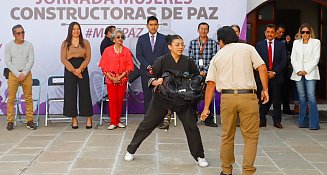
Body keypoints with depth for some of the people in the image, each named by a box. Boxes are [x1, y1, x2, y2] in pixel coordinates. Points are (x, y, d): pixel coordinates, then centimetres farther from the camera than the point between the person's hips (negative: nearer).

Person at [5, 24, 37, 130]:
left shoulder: (29, 45, 5)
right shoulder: (9, 46, 3)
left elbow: (31, 61, 0)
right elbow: (8, 62, -2)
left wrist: (24, 73, -11)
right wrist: (17, 74, -11)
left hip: (26, 74, 1)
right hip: (13, 74, -1)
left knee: (28, 98, 1)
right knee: (11, 98, -1)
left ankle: (30, 121, 4)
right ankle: (10, 121, 3)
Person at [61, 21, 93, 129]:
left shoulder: (85, 43, 7)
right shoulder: (65, 43, 6)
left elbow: (88, 58, 1)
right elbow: (63, 59, -1)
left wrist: (80, 69, -13)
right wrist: (73, 70, -11)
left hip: (83, 70, 0)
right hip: (69, 70, 0)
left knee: (85, 93, -1)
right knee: (70, 94, 0)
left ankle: (89, 118, 4)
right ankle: (74, 119, 7)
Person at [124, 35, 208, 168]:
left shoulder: (188, 62, -2)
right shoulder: (162, 60, -7)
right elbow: (151, 78, -5)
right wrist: (156, 82, -26)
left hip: (183, 100, 1)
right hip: (162, 98, -1)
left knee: (192, 127, 1)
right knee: (147, 124, 5)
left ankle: (199, 156, 17)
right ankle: (131, 151, 22)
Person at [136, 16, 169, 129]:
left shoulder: (163, 38, 7)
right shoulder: (141, 39, 9)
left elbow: (167, 55, 4)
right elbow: (139, 55, 3)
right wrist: (148, 66, -8)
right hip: (146, 72, 0)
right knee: (147, 97, 1)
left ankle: (160, 120, 0)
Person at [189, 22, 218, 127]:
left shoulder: (213, 43, 3)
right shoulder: (192, 43, 7)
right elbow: (190, 59, 5)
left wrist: (205, 71, -9)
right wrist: (198, 71, -4)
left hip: (208, 73, -1)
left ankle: (208, 119, 7)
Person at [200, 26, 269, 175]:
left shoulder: (217, 57, 13)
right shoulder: (248, 48, 7)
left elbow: (211, 84, 10)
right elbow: (262, 68, -3)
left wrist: (206, 108, 13)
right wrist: (265, 90, 4)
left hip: (227, 97, 2)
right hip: (248, 96, -2)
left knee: (227, 136, 15)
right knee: (251, 136, 6)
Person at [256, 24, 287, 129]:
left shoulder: (281, 45, 8)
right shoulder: (259, 45, 7)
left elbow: (284, 61, 1)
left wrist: (274, 72, -10)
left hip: (277, 76, 0)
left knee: (277, 100, 3)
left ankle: (277, 121, 11)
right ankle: (262, 120, 10)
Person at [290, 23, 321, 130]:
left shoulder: (316, 42, 6)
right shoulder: (296, 43, 15)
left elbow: (316, 58, -1)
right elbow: (293, 58, 8)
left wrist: (306, 71, -9)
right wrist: (298, 71, -6)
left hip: (310, 73, -3)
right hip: (298, 74, 3)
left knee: (311, 97, -13)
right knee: (302, 98, 6)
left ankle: (314, 124, -12)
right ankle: (303, 122, 11)